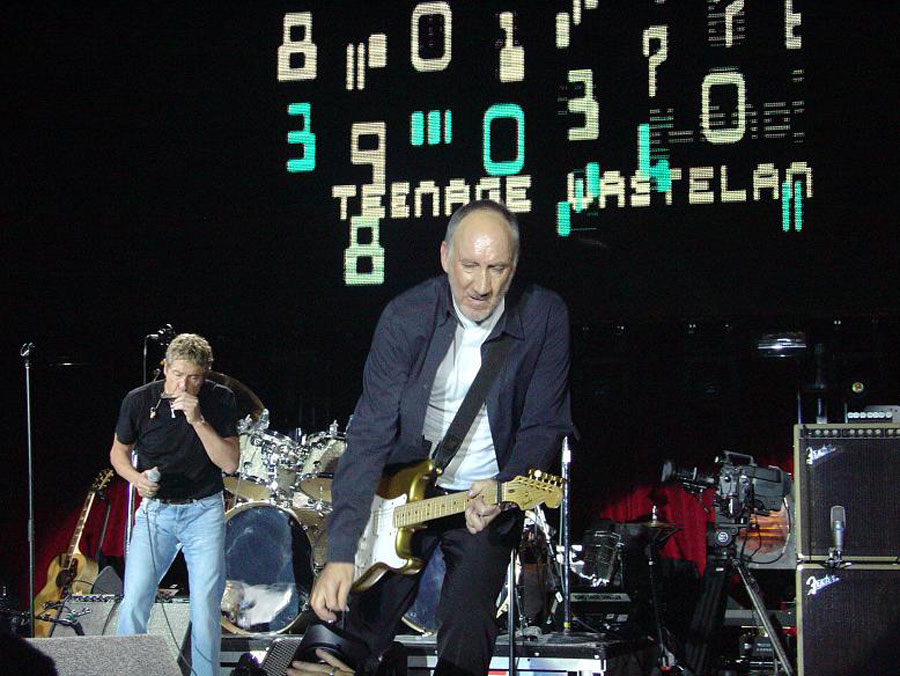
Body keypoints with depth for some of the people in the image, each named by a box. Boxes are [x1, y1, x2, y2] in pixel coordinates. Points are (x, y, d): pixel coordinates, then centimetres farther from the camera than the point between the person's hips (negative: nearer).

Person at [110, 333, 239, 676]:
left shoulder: (219, 400, -7)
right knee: (133, 605, -8)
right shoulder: (139, 400, -6)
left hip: (204, 510, -1)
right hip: (155, 510, 1)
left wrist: (197, 420, -23)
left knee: (206, 606, -5)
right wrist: (136, 477, -12)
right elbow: (119, 451, 9)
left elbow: (230, 463, -12)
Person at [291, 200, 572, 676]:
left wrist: (503, 488, -27)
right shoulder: (406, 317, -14)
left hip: (488, 498, -1)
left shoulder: (545, 318, -12)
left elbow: (545, 424, -6)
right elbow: (371, 431, -17)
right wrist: (341, 551, -25)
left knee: (467, 631, -15)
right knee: (361, 630, 1)